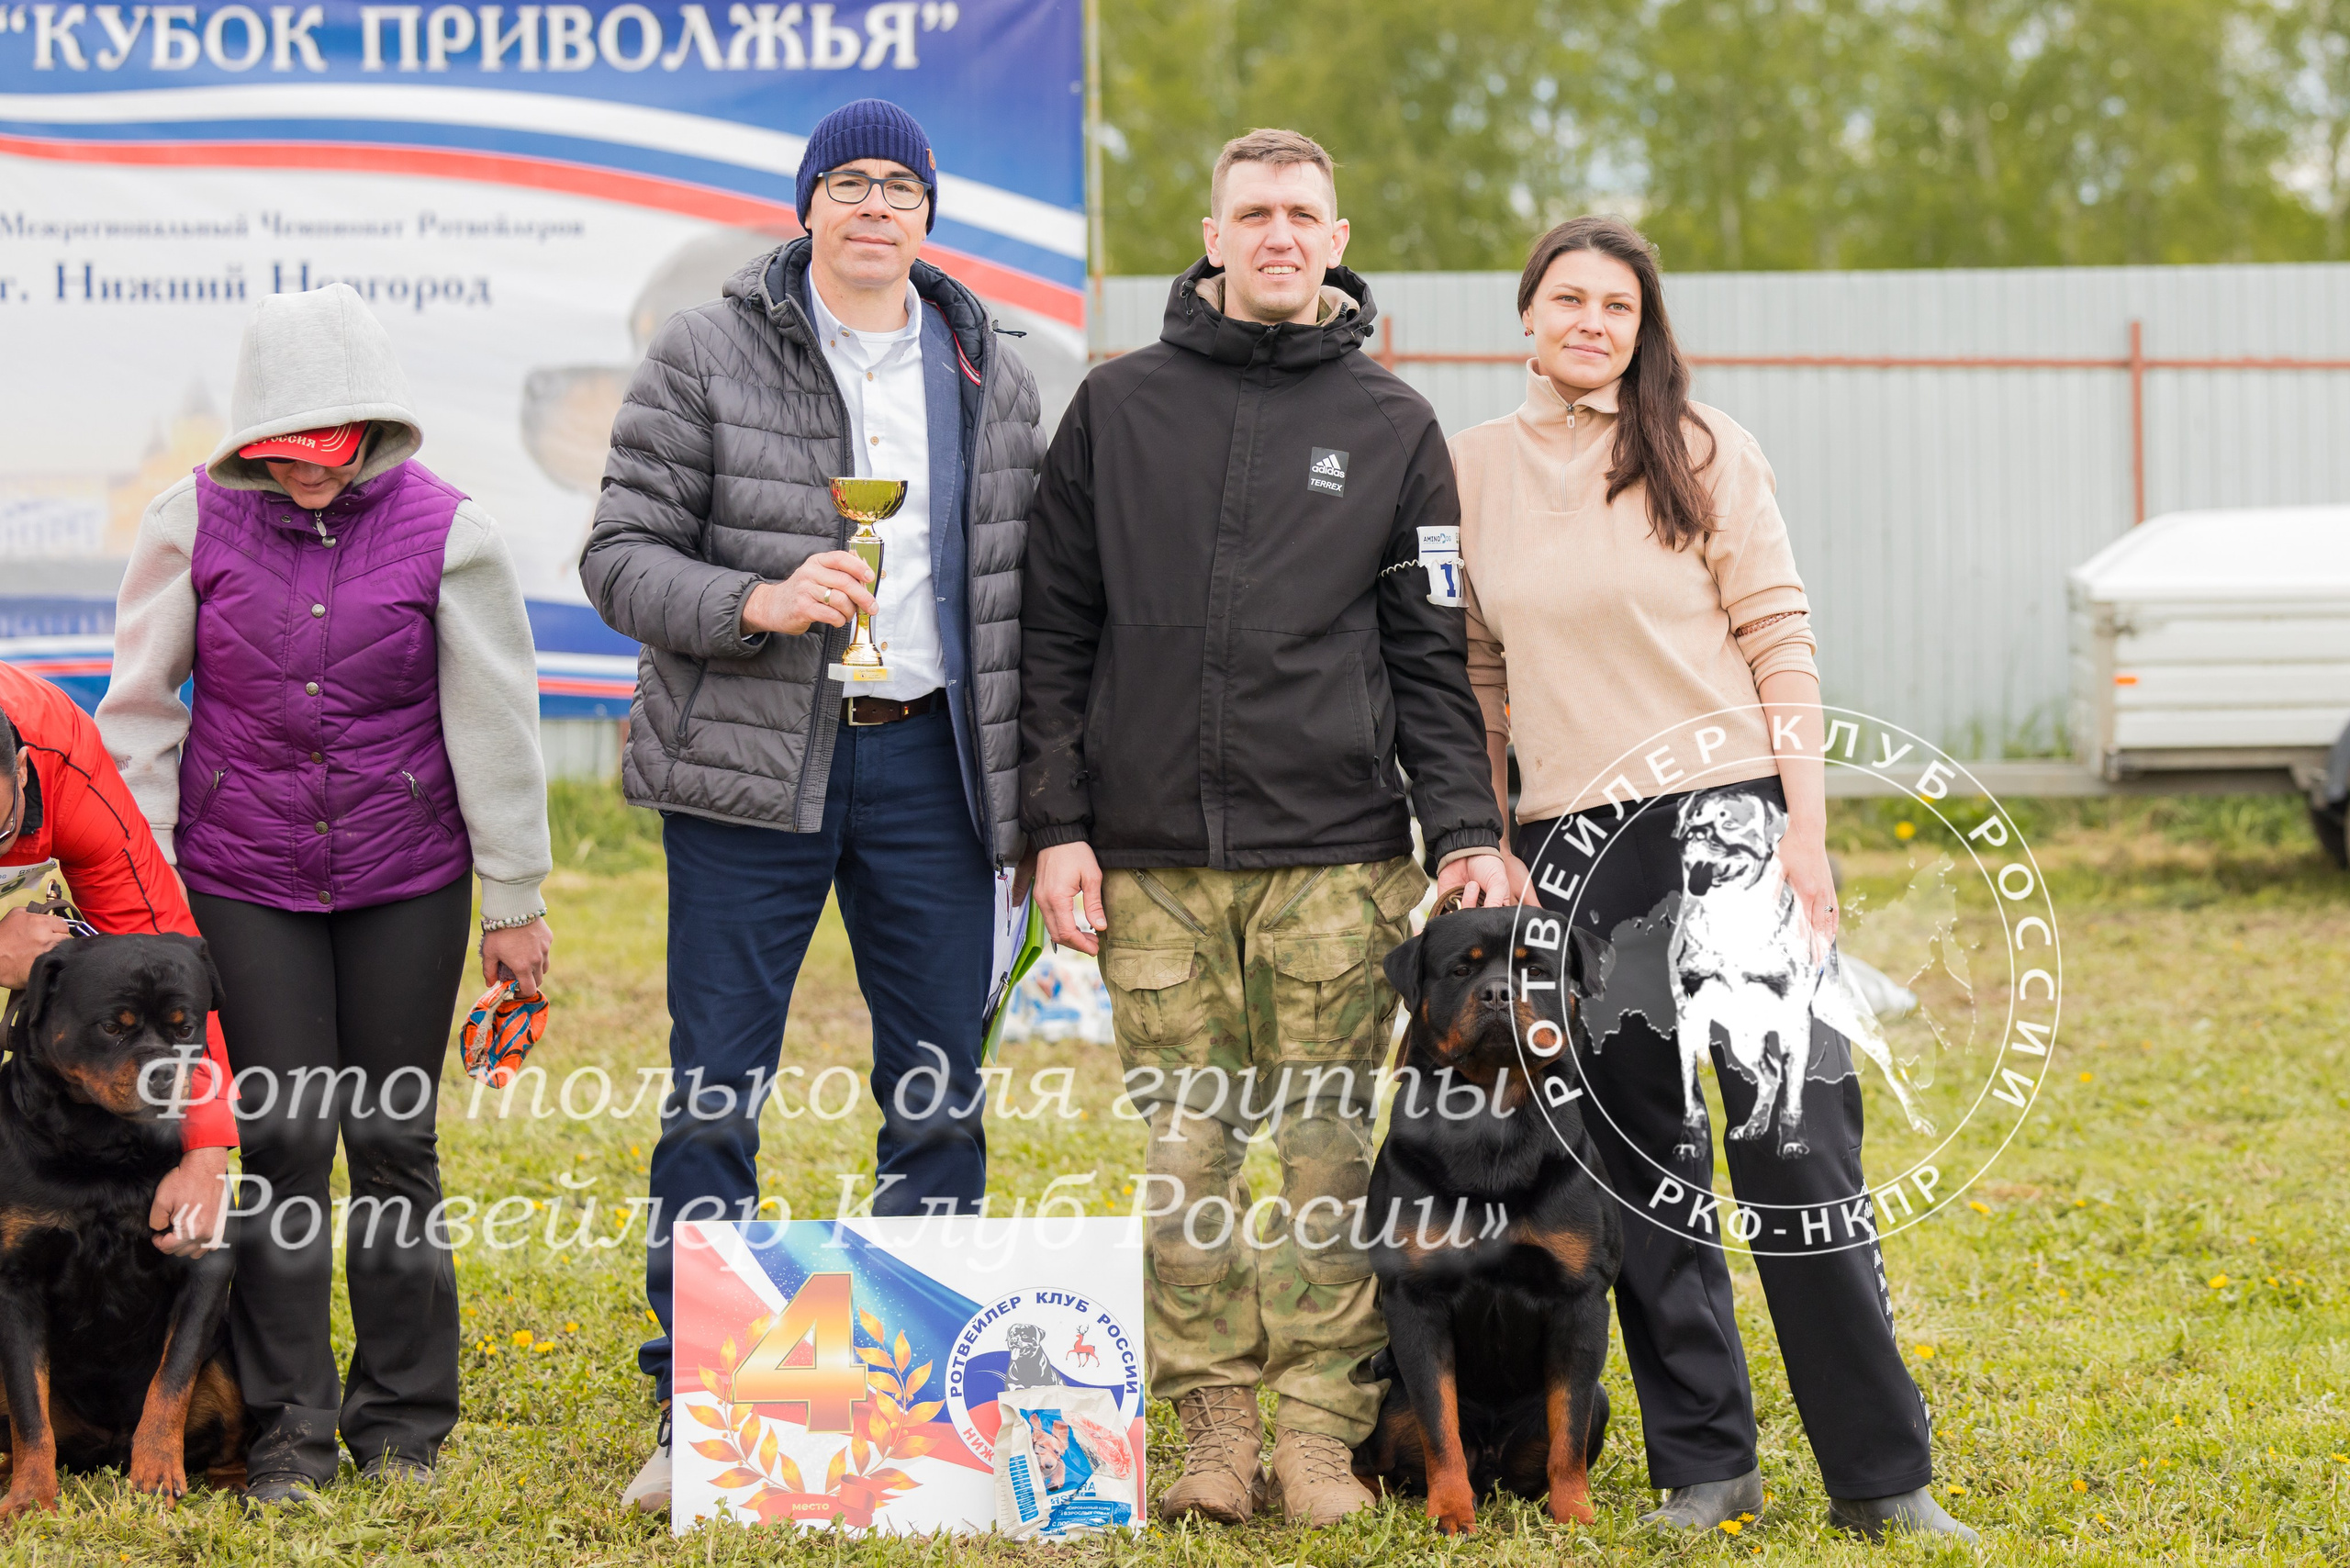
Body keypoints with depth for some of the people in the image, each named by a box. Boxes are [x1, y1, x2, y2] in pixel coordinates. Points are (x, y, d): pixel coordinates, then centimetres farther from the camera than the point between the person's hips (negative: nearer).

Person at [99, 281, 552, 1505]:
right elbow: (139, 706, 5)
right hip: (244, 879, 0)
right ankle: (287, 1433, 5)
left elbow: (493, 724, 0)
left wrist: (513, 901, 3)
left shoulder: (444, 530, -6)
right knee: (281, 1139, -3)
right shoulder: (195, 522, -3)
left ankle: (402, 1424, 17)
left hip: (405, 881, 0)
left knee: (395, 1142, 5)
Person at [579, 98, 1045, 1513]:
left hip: (931, 760, 3)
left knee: (942, 1095, 6)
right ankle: (697, 1412, 6)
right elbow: (621, 557, -4)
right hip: (751, 768, -3)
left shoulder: (992, 374, 11)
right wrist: (761, 603, -21)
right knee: (716, 1093, -2)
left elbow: (1025, 589, 14)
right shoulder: (707, 357, -1)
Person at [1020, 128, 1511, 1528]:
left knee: (1329, 1154, 0)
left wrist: (1468, 833, -4)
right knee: (1186, 1160, 2)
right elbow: (1059, 632, 9)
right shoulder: (1119, 407, 9)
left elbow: (1432, 656, 7)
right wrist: (1059, 823, 1)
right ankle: (1218, 1429, 11)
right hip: (1153, 862, 1)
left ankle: (1323, 1431, 7)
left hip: (1337, 859, -1)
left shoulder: (1392, 425, 8)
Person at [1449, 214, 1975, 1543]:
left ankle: (1884, 1474, -1)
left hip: (1725, 817, -3)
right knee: (1641, 1166, 6)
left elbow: (1780, 642, -1)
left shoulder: (1700, 449, 1)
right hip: (1570, 846, 3)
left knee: (1799, 1147, -6)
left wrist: (1806, 827, -9)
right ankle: (1705, 1466, 14)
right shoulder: (1475, 471, 9)